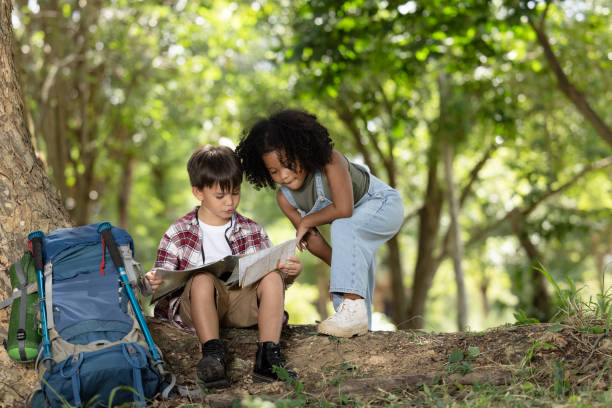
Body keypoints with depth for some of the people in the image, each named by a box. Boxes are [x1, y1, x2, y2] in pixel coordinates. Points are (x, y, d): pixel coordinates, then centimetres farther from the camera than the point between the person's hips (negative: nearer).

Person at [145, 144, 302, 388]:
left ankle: (268, 354, -35)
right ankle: (211, 353, -45)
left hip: (242, 304, 2)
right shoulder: (178, 235, 6)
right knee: (202, 278, -34)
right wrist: (155, 283, -19)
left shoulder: (252, 231, 13)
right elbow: (165, 281, 5)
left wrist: (289, 273, -11)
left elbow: (272, 273, 13)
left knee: (273, 276, -25)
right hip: (196, 305, -2)